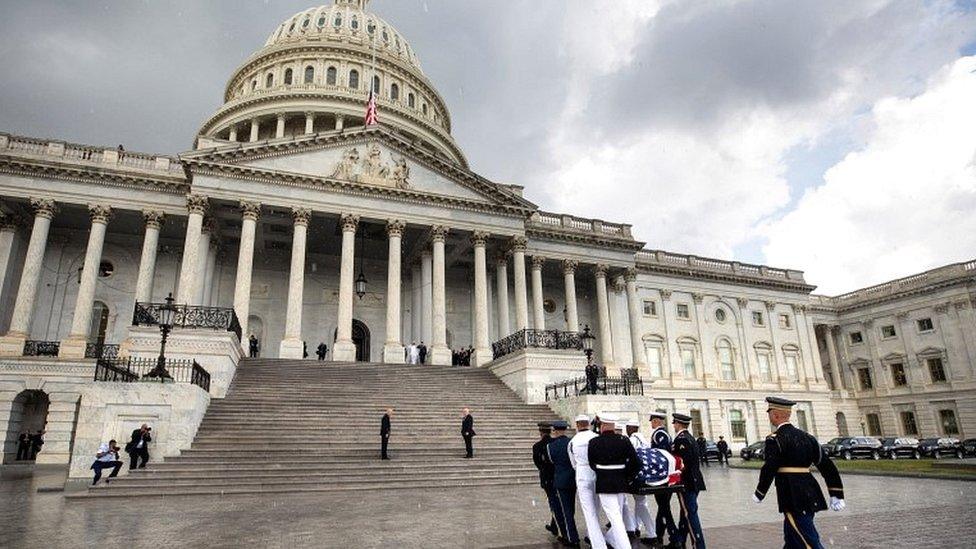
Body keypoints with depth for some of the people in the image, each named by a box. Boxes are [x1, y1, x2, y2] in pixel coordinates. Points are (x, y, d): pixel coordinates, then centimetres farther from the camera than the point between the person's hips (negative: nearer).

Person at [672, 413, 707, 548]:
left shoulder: (681, 439, -18)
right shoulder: (691, 438, 13)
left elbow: (683, 462, -23)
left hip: (686, 483, -10)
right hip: (694, 481, 10)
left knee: (690, 515, -4)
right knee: (686, 513, 16)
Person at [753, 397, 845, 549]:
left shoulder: (775, 439, -12)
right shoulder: (806, 437, 10)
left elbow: (769, 470, -15)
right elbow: (828, 467, 9)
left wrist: (759, 494, -1)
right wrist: (837, 496, 13)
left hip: (793, 499, -8)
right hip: (810, 495, 8)